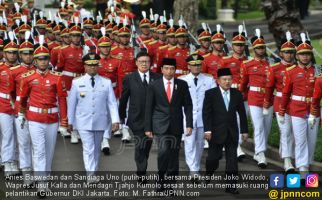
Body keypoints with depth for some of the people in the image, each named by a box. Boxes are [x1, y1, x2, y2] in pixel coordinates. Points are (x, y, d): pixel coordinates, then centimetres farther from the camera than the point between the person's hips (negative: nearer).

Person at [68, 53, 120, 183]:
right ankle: (90, 175, -18)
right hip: (84, 122, -2)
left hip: (100, 122, 2)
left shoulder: (106, 82, 2)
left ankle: (94, 173, 27)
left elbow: (112, 103, -1)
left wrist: (115, 120, -9)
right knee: (88, 149, -12)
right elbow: (72, 103, 4)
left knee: (96, 149, 13)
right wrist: (70, 122, 4)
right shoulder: (77, 82, 0)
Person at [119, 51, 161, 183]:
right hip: (137, 118, -3)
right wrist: (122, 116, 8)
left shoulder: (157, 78, 4)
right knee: (140, 146, -8)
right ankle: (142, 173, -5)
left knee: (147, 146, 12)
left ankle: (141, 170, 27)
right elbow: (123, 98, 6)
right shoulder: (129, 78, 0)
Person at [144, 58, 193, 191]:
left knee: (174, 154, 3)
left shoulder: (182, 85, 5)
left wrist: (189, 124, -3)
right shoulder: (154, 86, 2)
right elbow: (149, 108, 4)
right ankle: (161, 180, -4)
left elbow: (188, 105, 6)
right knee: (163, 151, -19)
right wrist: (148, 128, 0)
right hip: (160, 125, -2)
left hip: (176, 125, 2)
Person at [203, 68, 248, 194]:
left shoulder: (237, 94, 6)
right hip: (216, 132, -3)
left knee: (232, 158, -1)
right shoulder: (210, 94, -3)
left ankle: (231, 185, 0)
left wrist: (244, 130, 9)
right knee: (214, 156, 5)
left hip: (232, 132, 3)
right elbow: (206, 113, -7)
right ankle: (208, 176, 33)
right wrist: (207, 130, -13)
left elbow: (242, 113, 10)